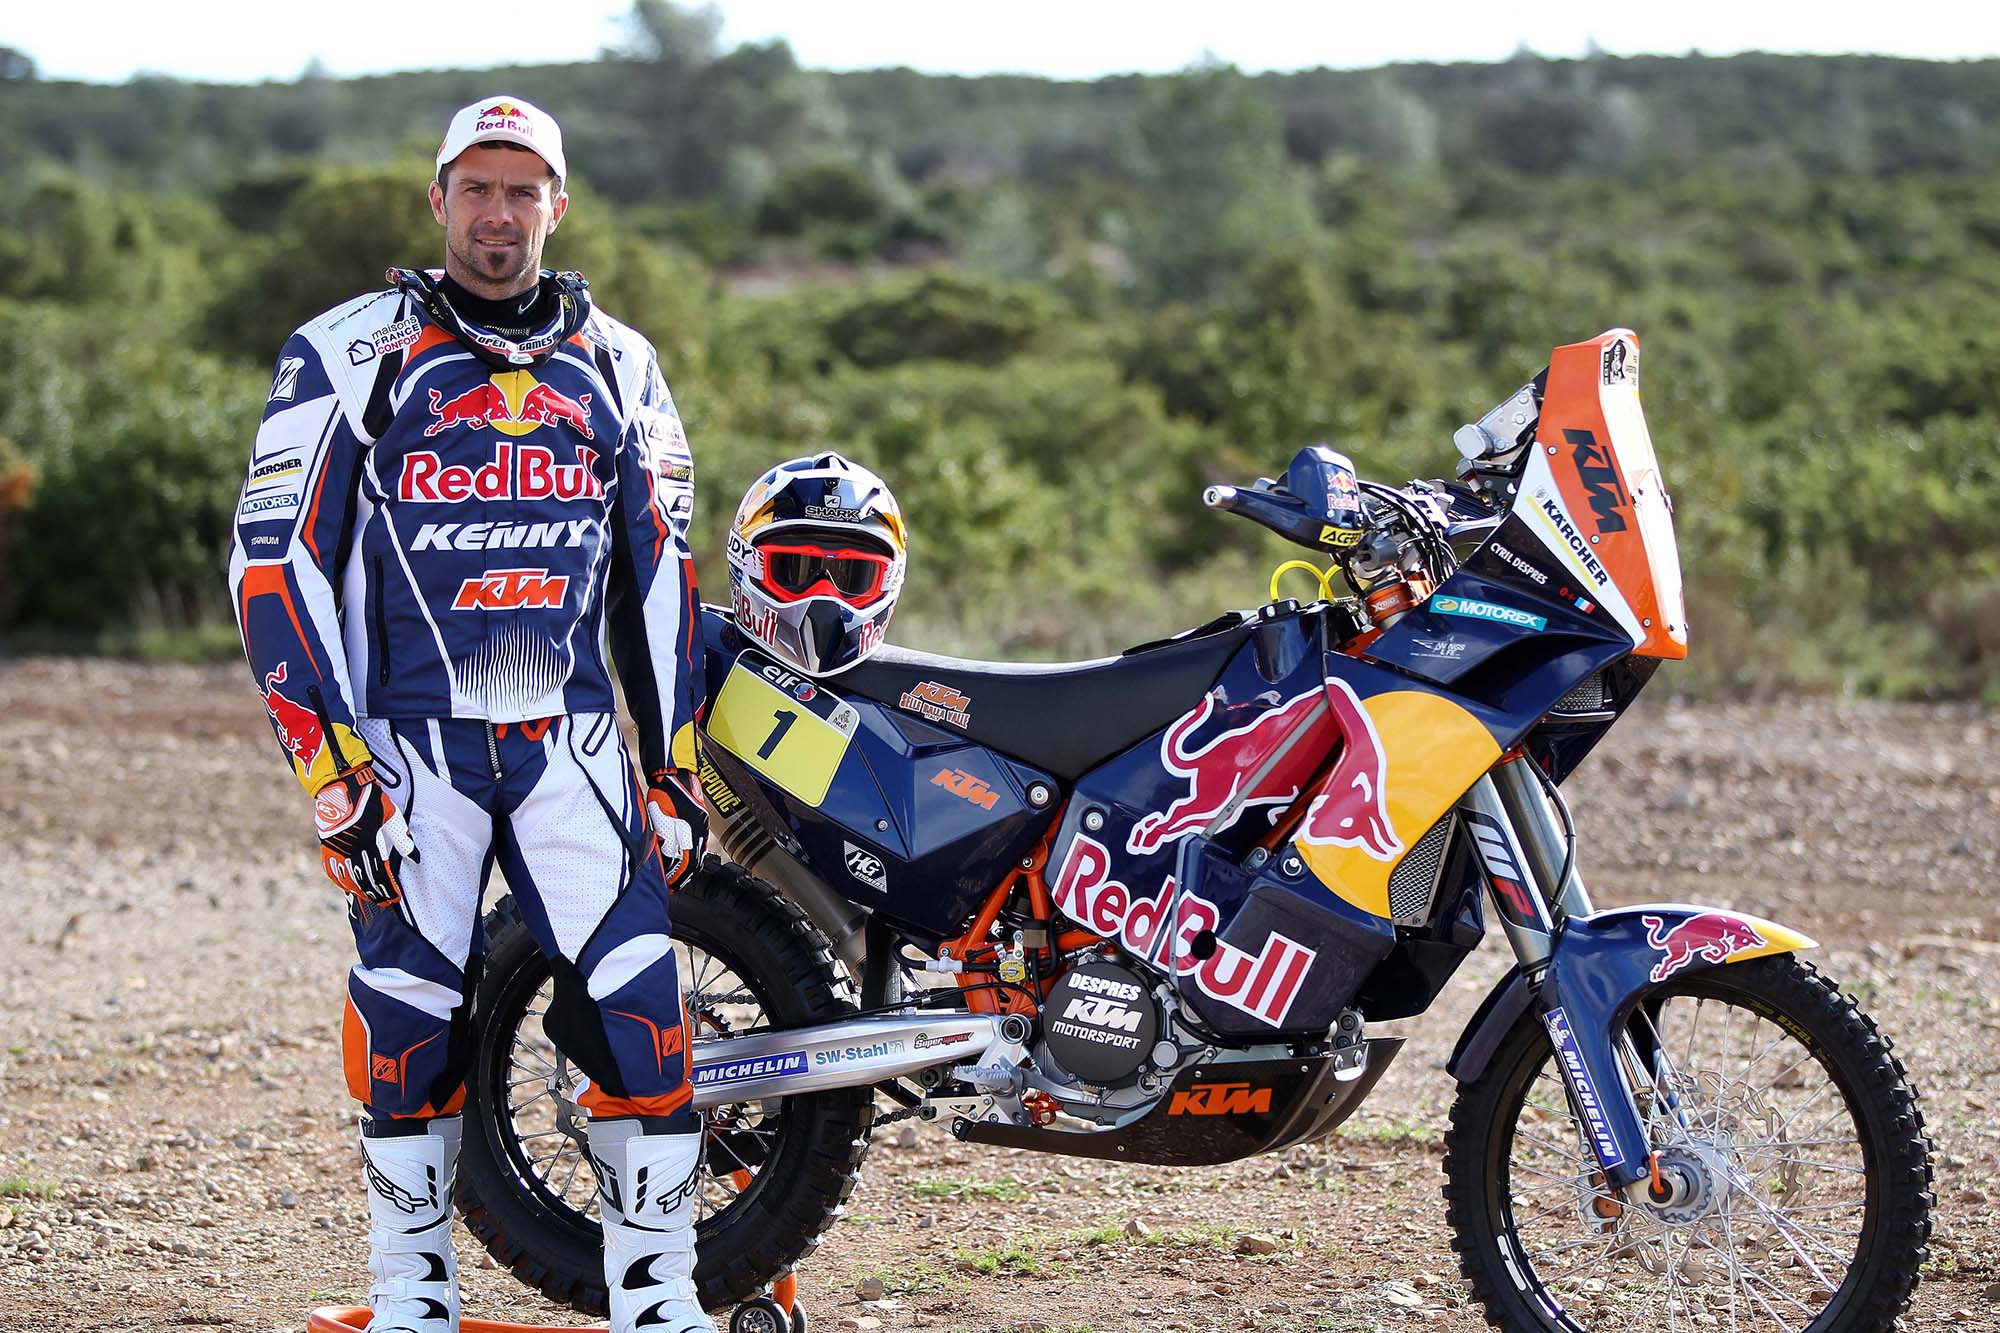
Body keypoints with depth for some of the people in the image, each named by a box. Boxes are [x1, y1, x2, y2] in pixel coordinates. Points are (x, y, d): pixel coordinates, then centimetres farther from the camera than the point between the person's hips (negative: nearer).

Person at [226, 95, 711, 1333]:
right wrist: (332, 766, -9)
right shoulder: (348, 355, 0)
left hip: (576, 737, 2)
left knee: (639, 1001, -8)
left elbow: (661, 570, 17)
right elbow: (277, 561, -2)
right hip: (408, 737, -2)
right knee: (413, 1014, -2)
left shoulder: (617, 367, 12)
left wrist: (675, 761, 13)